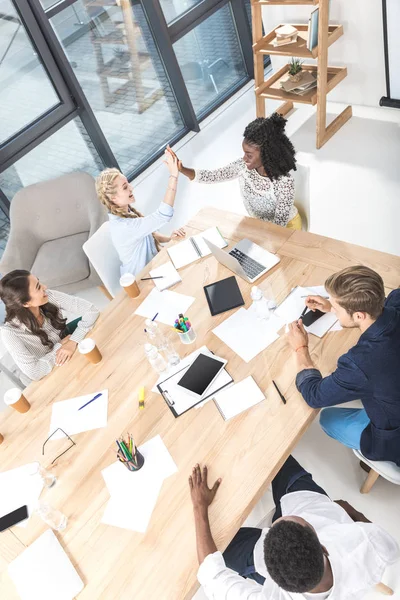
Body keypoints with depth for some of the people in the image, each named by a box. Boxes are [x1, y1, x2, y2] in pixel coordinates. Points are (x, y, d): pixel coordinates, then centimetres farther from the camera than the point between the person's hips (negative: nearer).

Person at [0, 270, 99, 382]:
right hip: (50, 377, -5)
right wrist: (59, 346, -24)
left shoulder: (49, 297, -23)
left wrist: (73, 341, -32)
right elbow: (34, 373, -32)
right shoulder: (10, 332, -31)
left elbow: (91, 310, -23)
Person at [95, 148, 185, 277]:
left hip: (151, 263, 8)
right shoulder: (122, 227, -35)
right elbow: (163, 215, -43)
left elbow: (147, 233, 8)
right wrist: (173, 176, -44)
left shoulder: (126, 212, -6)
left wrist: (169, 238, -10)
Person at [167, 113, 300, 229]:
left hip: (285, 226, -4)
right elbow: (211, 176, -19)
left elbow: (279, 223, -29)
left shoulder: (284, 182, -35)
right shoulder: (243, 166, -21)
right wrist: (181, 169, -33)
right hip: (259, 221, 5)